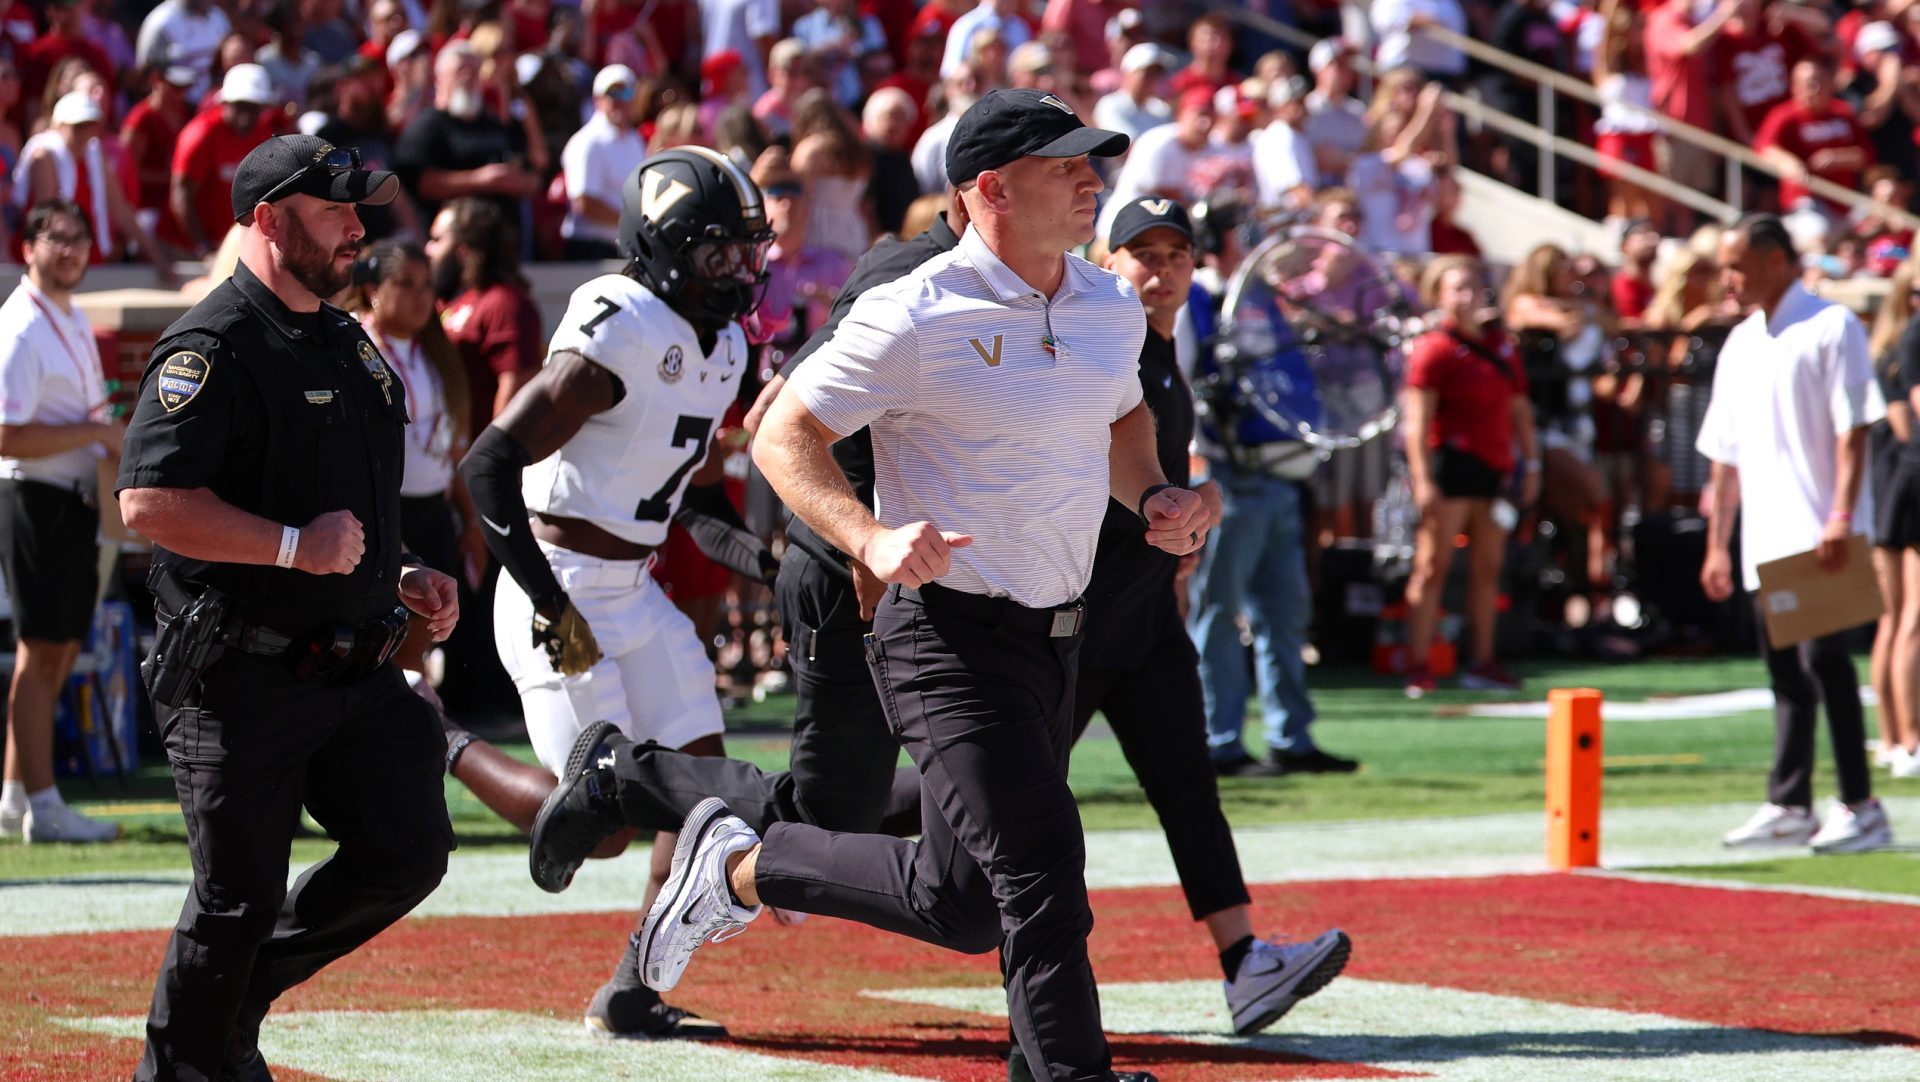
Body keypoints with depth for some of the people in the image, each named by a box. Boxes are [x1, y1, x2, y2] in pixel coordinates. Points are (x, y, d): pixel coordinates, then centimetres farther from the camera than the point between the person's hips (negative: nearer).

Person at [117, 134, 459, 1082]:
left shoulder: (348, 343, 17)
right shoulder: (214, 346, -12)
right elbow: (150, 501, -22)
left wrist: (400, 577, 15)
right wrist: (296, 546, -23)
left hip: (354, 672, 8)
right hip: (242, 678, -8)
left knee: (409, 853, 1)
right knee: (239, 894, -3)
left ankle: (239, 993, 20)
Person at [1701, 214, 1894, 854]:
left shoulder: (1831, 328, -5)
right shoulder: (1739, 346, 16)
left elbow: (1853, 430, -12)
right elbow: (1725, 453, 19)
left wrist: (1841, 518, -21)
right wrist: (1717, 543, 15)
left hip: (1820, 537, -7)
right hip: (1766, 540, 7)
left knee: (1823, 659, -11)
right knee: (1786, 674, 9)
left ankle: (1860, 808, -7)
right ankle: (1788, 808, 13)